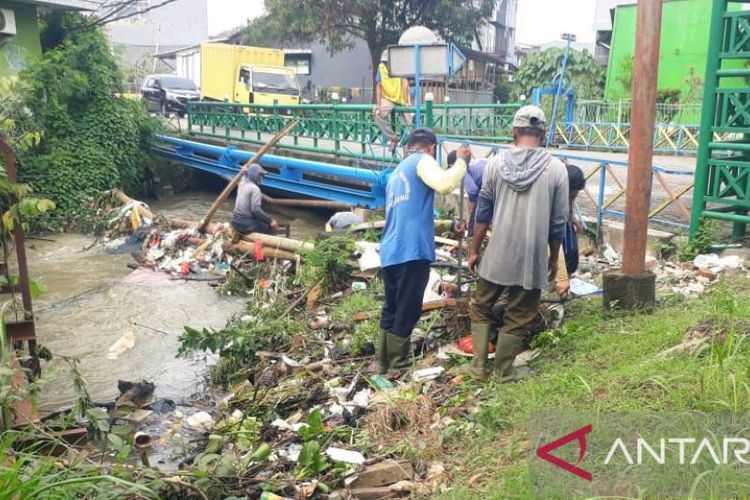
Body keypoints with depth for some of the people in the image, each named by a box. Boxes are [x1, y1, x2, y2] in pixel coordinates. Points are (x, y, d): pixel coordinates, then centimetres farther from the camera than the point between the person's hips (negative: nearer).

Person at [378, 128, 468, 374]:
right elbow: (444, 184, -21)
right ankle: (398, 366, 10)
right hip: (412, 252, -8)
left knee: (391, 310, 18)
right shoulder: (422, 160, 0)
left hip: (390, 253, 8)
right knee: (407, 313, 2)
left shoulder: (396, 173, 26)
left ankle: (384, 362, 27)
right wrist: (462, 160, -4)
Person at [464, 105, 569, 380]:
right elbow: (558, 222, 0)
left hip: (497, 254, 1)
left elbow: (483, 212, 1)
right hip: (533, 257, 0)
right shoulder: (556, 168, -4)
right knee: (518, 317, 11)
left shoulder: (497, 162, -3)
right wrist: (554, 258, 13)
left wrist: (474, 250, 10)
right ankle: (504, 370, 19)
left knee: (481, 307, 18)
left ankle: (478, 364, 17)